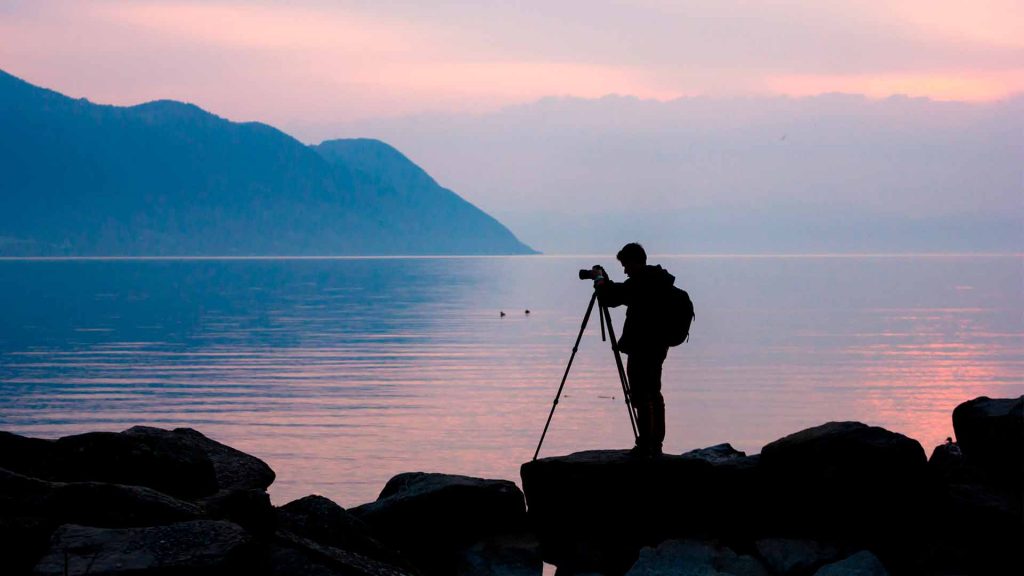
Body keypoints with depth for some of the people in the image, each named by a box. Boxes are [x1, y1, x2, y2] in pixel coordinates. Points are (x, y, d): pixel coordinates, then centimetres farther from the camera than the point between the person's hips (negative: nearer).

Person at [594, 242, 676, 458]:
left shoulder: (639, 283, -18)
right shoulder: (659, 281, 12)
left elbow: (610, 298, -21)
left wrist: (602, 284, -3)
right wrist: (606, 283, 18)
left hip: (641, 349, -10)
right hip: (658, 347, 10)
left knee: (641, 397, -6)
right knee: (654, 394, 15)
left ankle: (645, 446, -7)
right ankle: (655, 444, 19)